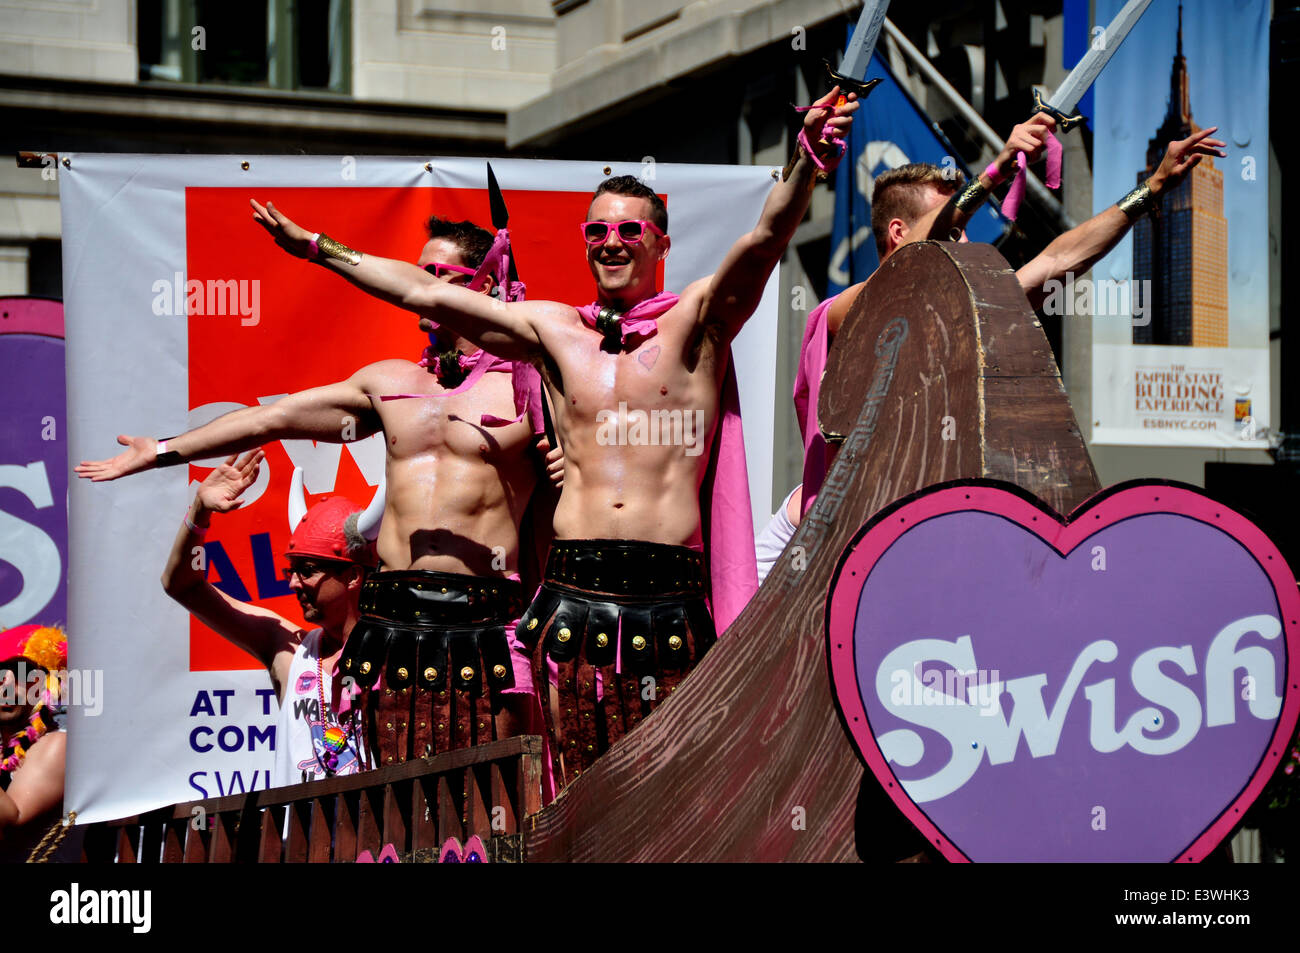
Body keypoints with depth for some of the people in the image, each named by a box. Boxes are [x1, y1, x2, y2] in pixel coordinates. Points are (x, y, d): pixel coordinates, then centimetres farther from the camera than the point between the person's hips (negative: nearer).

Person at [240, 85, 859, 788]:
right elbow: (424, 293, 19)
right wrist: (316, 247, 20)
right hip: (572, 591, 2)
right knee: (576, 785, 0)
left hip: (669, 595, -2)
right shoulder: (553, 330, 16)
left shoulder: (698, 321, 8)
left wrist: (807, 159, -26)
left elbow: (766, 238, -9)